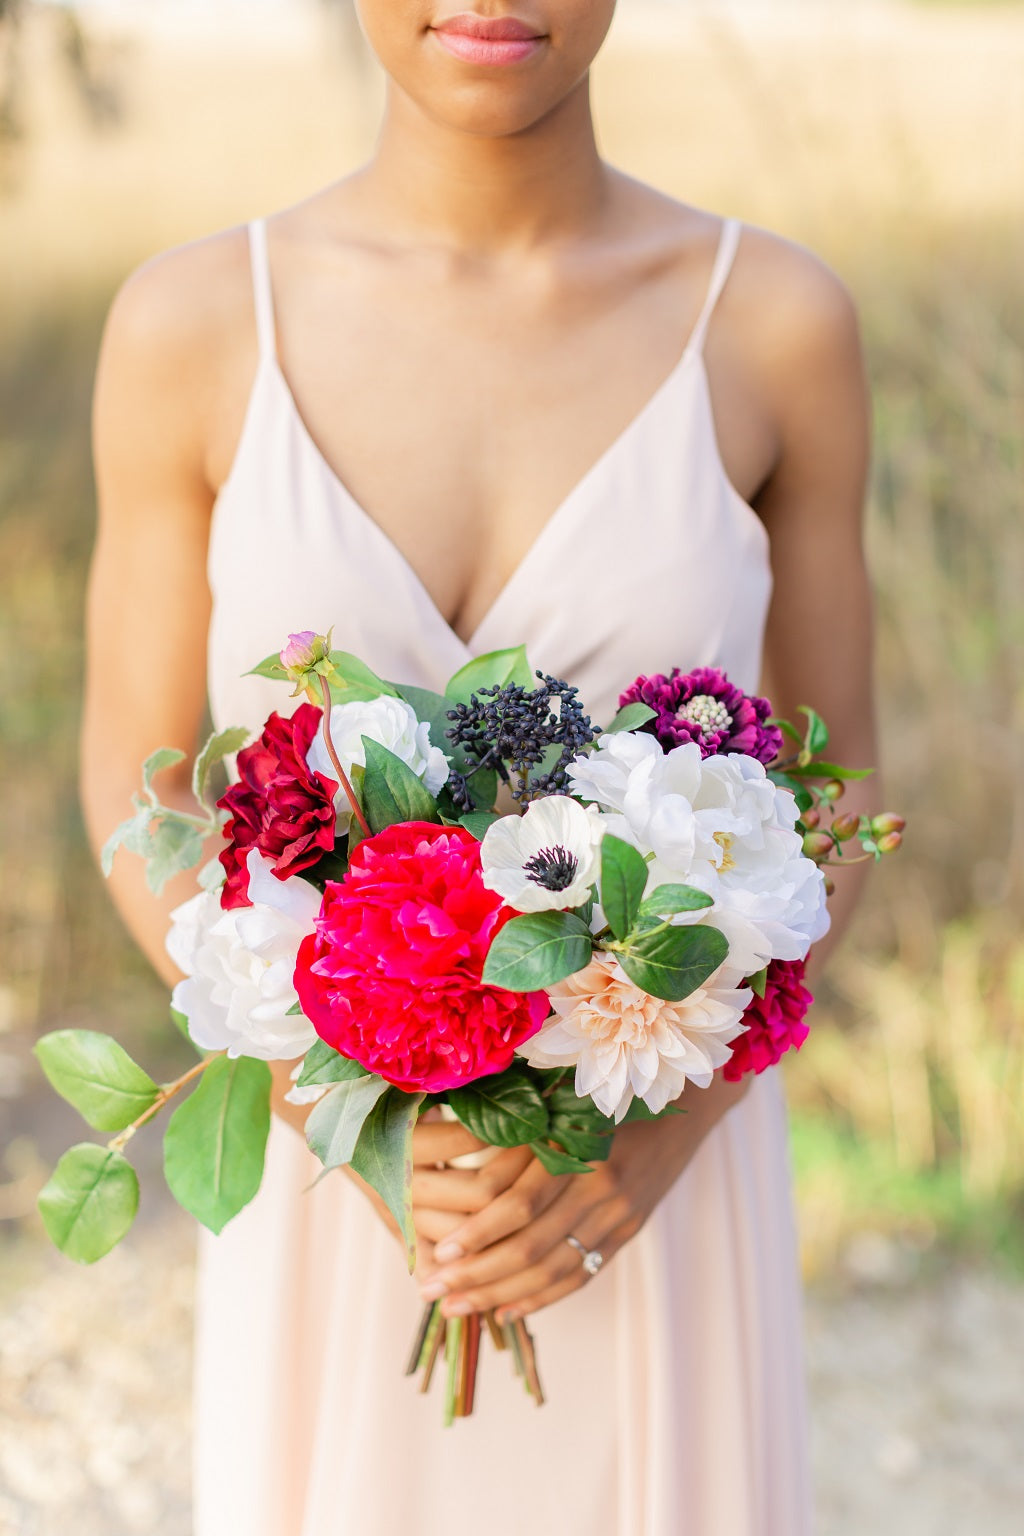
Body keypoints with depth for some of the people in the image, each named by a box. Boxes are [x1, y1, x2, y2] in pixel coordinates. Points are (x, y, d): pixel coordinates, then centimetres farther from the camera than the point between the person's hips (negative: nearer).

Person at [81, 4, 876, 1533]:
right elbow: (135, 794, -3)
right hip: (329, 1202, 0)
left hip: (657, 1216, 0)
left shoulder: (778, 322, -8)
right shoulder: (192, 323, -8)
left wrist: (667, 1127, -17)